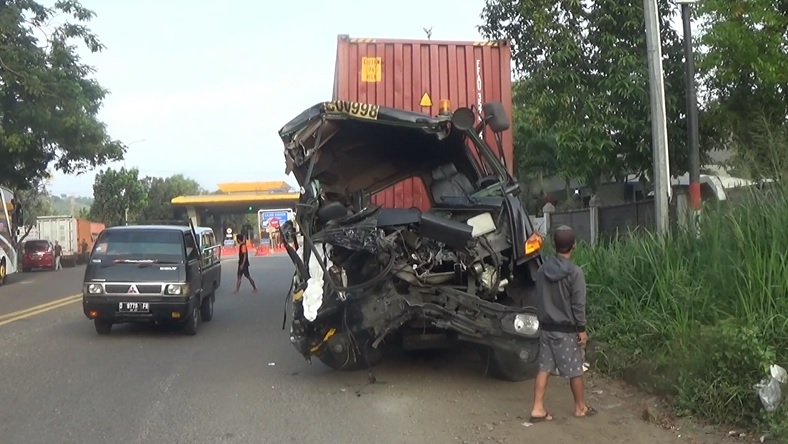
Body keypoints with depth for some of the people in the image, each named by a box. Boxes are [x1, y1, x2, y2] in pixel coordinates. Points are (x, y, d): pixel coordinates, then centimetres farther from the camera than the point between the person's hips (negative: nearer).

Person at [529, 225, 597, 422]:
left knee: (544, 368, 8)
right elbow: (578, 304, -15)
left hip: (546, 327, 5)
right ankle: (580, 407, 24)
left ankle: (538, 408, 6)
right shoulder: (575, 272, -16)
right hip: (567, 329, -5)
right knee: (575, 370, 10)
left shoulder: (542, 269, 1)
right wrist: (582, 329, -6)